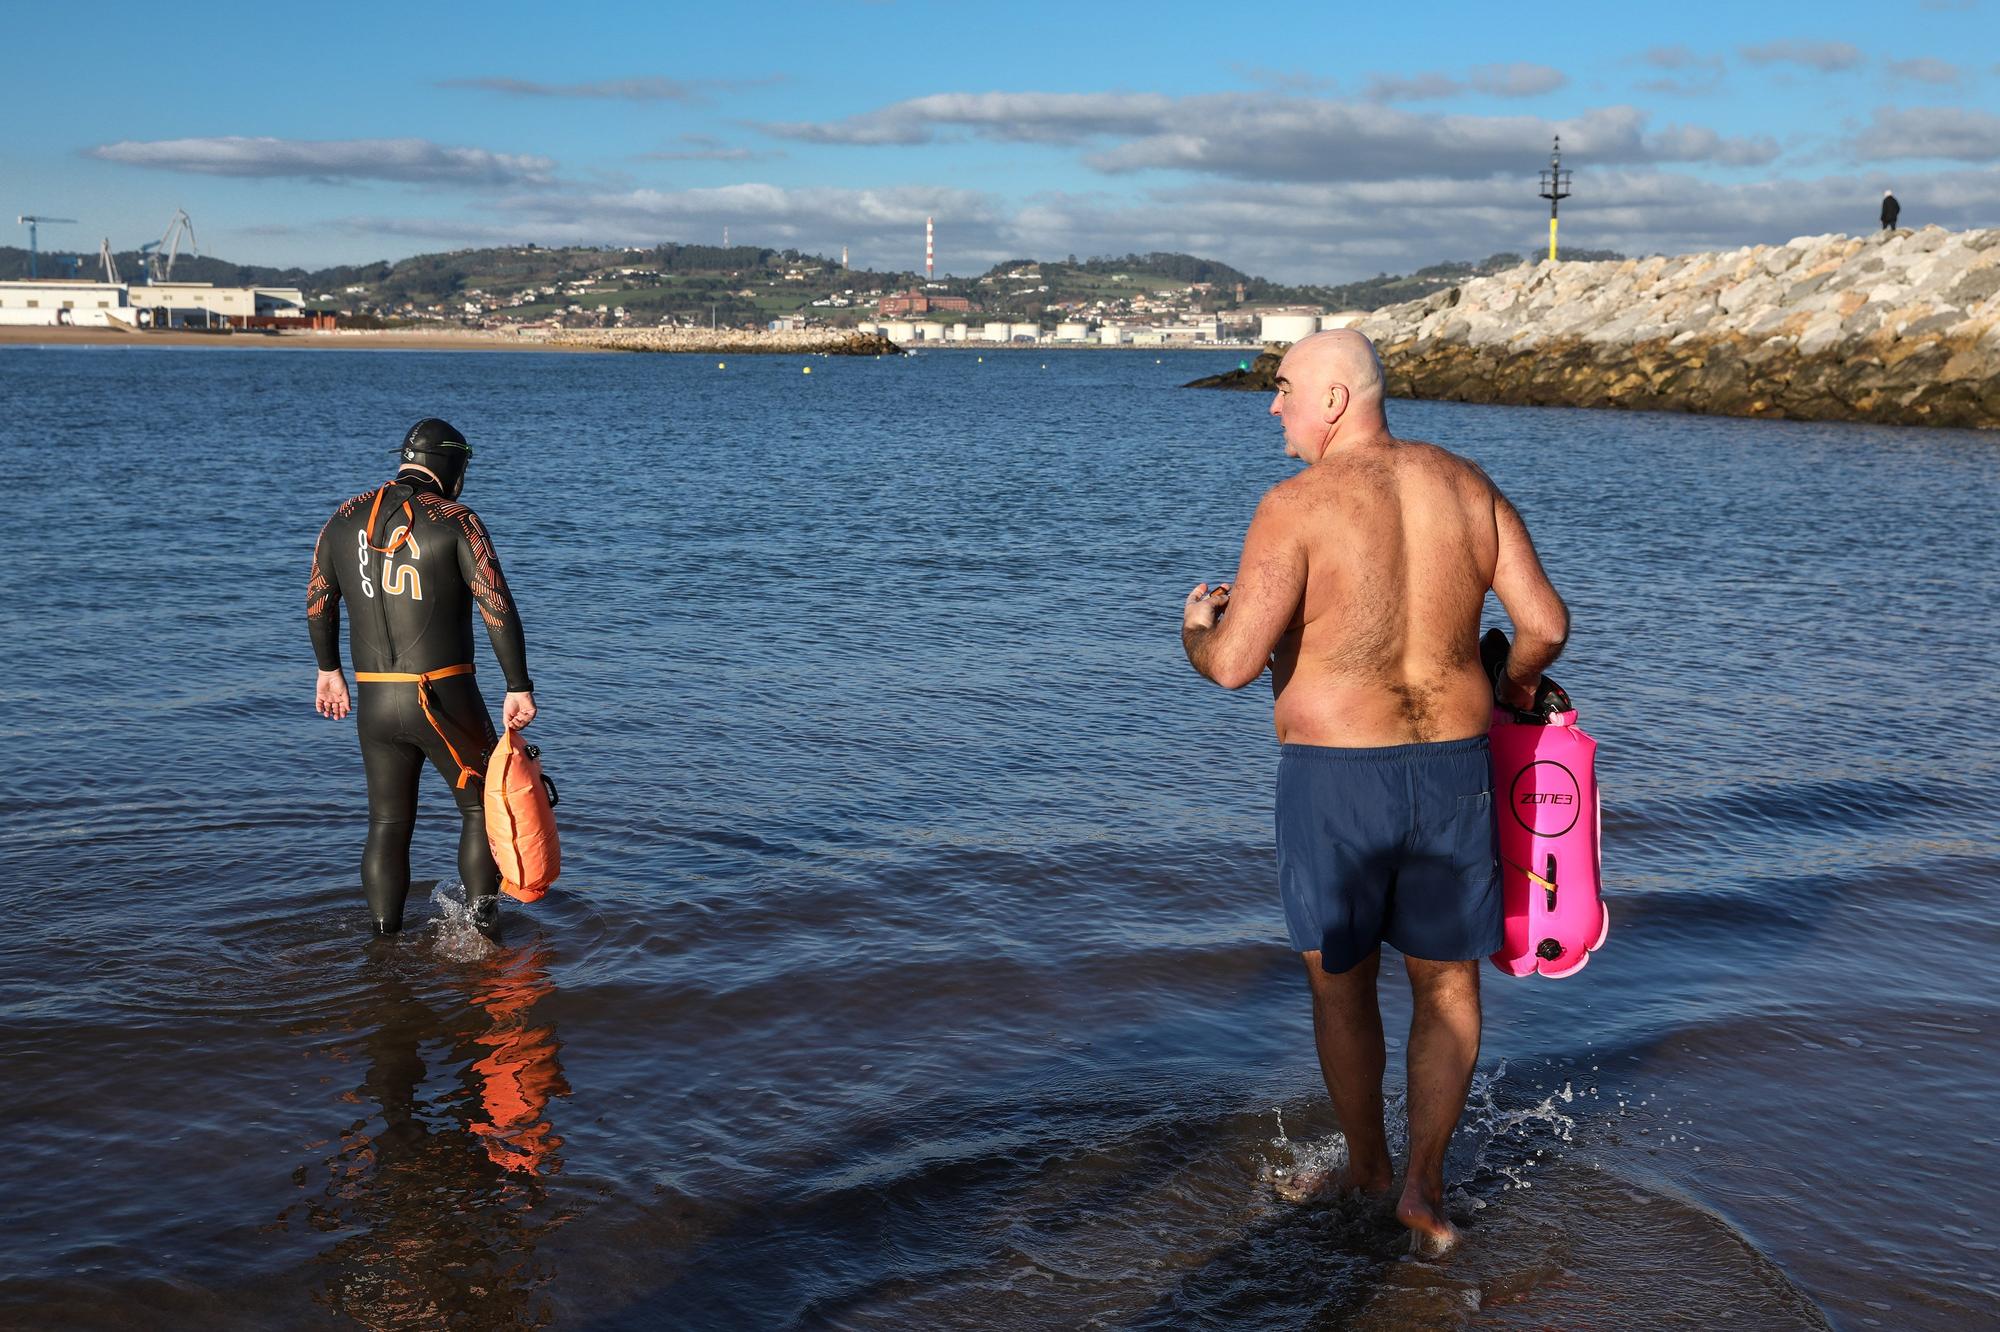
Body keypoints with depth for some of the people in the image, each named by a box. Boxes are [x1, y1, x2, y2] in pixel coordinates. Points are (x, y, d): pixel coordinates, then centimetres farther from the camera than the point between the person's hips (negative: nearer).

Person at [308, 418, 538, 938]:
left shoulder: (345, 518, 8)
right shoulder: (455, 522, -8)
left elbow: (318, 601, 17)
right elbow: (498, 607, -15)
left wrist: (328, 671, 30)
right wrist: (519, 687, -11)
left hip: (374, 701, 4)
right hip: (445, 698, -4)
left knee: (387, 824, 14)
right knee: (482, 806, 13)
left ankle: (385, 942, 16)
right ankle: (482, 924, 5)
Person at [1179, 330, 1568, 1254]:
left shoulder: (1298, 504, -13)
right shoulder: (1466, 485, 3)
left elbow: (1236, 662, -18)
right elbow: (1546, 624, 2)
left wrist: (1194, 630, 5)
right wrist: (1513, 682, 23)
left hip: (1334, 779, -3)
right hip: (1453, 766, 4)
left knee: (1340, 981, 19)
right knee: (1446, 985, 20)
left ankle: (1366, 1168, 35)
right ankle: (1423, 1184, 14)